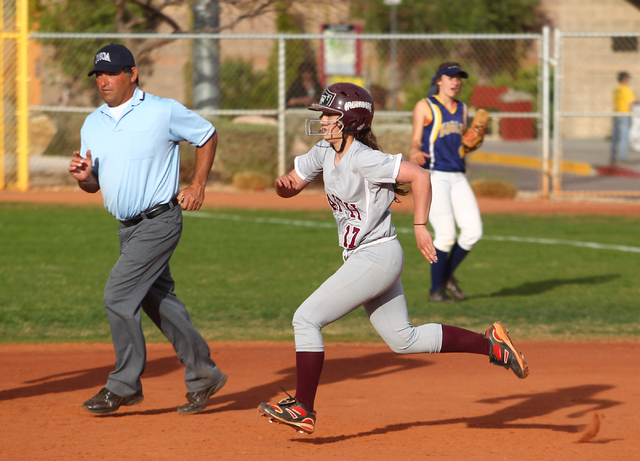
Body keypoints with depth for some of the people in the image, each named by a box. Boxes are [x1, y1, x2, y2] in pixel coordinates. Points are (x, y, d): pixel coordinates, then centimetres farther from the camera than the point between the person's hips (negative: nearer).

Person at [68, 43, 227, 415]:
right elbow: (94, 185, 12)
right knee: (158, 301, 13)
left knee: (119, 295, -13)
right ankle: (203, 376, 24)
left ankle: (124, 386, -3)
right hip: (127, 227, 7)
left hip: (159, 221, -7)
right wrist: (84, 176, -11)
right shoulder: (93, 125, 9)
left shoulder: (164, 112, -9)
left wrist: (198, 185, -4)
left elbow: (207, 135, 3)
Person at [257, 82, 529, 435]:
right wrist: (283, 184, -13)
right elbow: (290, 185, 11)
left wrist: (420, 227, -23)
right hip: (361, 259, 10)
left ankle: (302, 410, -5)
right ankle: (490, 343, 20)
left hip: (377, 257, -10)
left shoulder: (363, 159, -20)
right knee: (403, 340, 15)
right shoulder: (325, 152, 6)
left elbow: (420, 176, -23)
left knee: (307, 319, -10)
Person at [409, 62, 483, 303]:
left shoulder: (462, 109, 18)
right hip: (432, 176, -6)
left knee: (473, 230, -6)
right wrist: (415, 154, -26)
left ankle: (447, 276, 16)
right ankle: (436, 289, -2)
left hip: (457, 178, 6)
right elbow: (415, 142, -4)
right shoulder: (425, 106, 1)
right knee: (446, 233, -16)